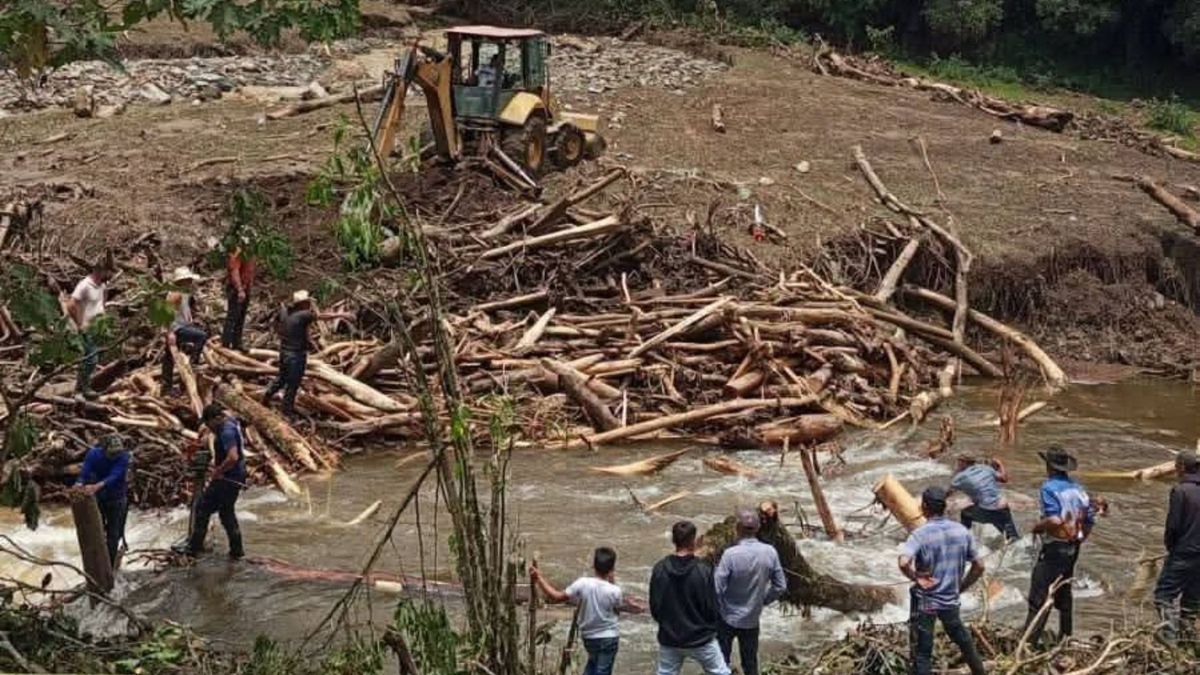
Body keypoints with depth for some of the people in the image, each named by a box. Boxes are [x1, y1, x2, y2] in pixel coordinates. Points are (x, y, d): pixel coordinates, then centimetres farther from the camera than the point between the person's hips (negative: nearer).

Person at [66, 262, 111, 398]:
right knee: (92, 358, -9)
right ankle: (85, 388, 1)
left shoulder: (101, 285, 6)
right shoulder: (84, 285, -19)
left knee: (88, 358, 16)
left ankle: (79, 386, 26)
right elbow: (70, 306, -22)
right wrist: (79, 325, -18)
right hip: (87, 329, -9)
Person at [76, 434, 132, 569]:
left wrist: (98, 486, -56)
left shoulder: (123, 457, -25)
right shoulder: (93, 454, -19)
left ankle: (110, 564, 12)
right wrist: (80, 484, -53)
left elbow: (114, 476, -39)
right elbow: (85, 472, -30)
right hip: (97, 497, 2)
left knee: (113, 533, 3)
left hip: (116, 498, -2)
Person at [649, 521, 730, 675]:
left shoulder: (660, 569, -10)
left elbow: (654, 607, -2)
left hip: (669, 639, 3)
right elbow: (712, 607, -12)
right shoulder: (703, 570, -19)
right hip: (700, 639, -3)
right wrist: (713, 624, 9)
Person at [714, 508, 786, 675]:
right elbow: (780, 586, -2)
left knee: (722, 661, 13)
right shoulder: (770, 552, -12)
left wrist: (717, 609, -3)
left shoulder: (731, 554, -25)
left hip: (728, 617, -3)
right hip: (752, 619, 4)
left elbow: (717, 589, -22)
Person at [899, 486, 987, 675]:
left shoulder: (920, 534, -17)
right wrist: (960, 587, 12)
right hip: (950, 600, 5)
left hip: (924, 601, -5)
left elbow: (904, 563, -34)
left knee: (922, 653, 2)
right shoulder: (962, 532, -2)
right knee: (963, 640, 27)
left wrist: (917, 578, -16)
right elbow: (979, 567, 3)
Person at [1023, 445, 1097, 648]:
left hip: (1054, 549, -8)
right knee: (1064, 594, 20)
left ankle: (1030, 640, -13)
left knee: (1039, 597, -8)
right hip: (1073, 549, 8)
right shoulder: (1078, 489, 7)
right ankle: (1065, 637, 28)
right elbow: (1090, 520, 9)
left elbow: (1054, 520, -27)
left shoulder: (1050, 488, -16)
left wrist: (1037, 527, -10)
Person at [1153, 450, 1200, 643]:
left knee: (1164, 595, -6)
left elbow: (1173, 526, -13)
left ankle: (1170, 637, -19)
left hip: (1183, 553, -7)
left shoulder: (1180, 491, -12)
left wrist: (1169, 545, 4)